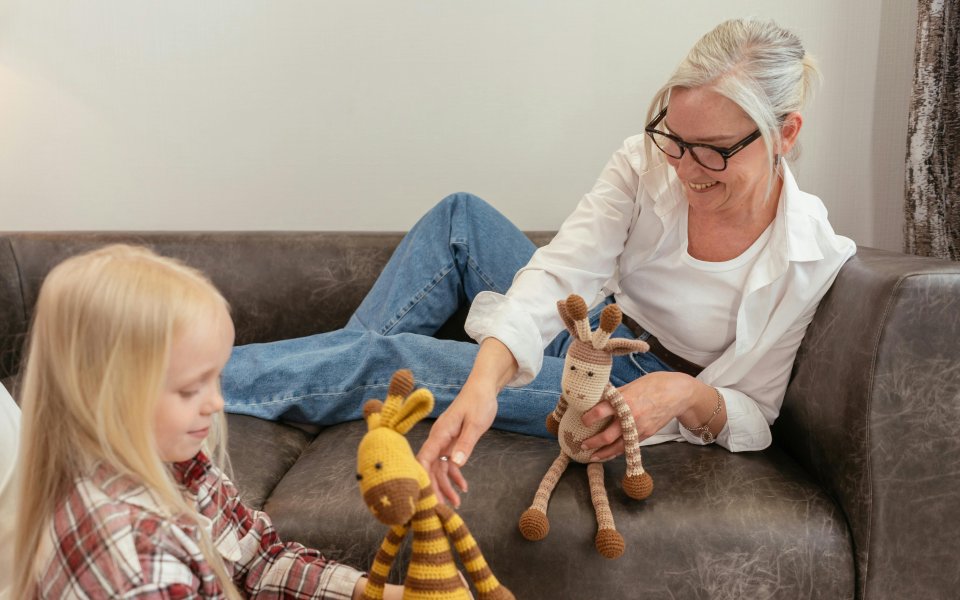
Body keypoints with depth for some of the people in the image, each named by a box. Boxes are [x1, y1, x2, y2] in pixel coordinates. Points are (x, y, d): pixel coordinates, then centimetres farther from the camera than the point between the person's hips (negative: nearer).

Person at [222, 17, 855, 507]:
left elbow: (751, 417, -13)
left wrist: (688, 396, -37)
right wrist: (483, 383, -45)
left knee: (390, 358, -17)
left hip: (635, 388, -4)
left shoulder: (811, 258, -23)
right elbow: (557, 275, -27)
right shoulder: (647, 163, -17)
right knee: (462, 215, -13)